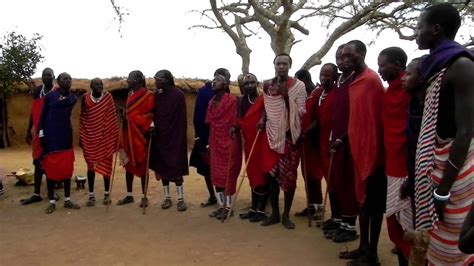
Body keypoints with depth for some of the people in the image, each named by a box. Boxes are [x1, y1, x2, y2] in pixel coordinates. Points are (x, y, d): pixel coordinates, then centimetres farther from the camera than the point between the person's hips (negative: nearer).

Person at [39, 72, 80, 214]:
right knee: (50, 167, 1)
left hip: (66, 135, 3)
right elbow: (43, 115, -2)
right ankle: (52, 202, 12)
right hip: (50, 135, -3)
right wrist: (41, 133, -5)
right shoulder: (50, 96, -4)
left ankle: (67, 200, 17)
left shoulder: (73, 97, 5)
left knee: (67, 168, 6)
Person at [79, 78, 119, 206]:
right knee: (91, 166, 5)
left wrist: (116, 136, -4)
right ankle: (91, 195, 14)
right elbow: (82, 119, 5)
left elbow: (113, 118, -2)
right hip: (90, 138, 1)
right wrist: (81, 137, 4)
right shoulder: (85, 98, -1)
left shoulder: (108, 97, -4)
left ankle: (107, 194, 17)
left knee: (106, 165, 6)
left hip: (106, 137, -1)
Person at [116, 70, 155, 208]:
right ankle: (129, 195, 23)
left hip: (141, 134, -7)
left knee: (142, 165, 1)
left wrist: (151, 126, -21)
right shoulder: (130, 94, 13)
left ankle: (144, 197, 12)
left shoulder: (148, 95, -9)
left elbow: (152, 113, -8)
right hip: (128, 134, 7)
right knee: (128, 164, 11)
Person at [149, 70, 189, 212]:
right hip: (160, 137, 5)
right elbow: (154, 115, 6)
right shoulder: (156, 96, 5)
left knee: (176, 166, -2)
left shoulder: (178, 95, -10)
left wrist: (181, 136, -15)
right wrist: (152, 130, -6)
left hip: (175, 136, -5)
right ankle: (167, 197, 19)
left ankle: (181, 198, 8)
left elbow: (182, 118, -11)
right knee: (162, 166, 8)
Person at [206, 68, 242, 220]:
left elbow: (235, 124, -12)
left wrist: (233, 139, -12)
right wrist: (209, 144, 12)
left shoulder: (232, 100, -13)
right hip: (215, 144, 7)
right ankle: (221, 205, 23)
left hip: (229, 143, -7)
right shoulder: (211, 102, 9)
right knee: (216, 175, 11)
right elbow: (210, 125, 12)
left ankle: (228, 207, 14)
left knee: (228, 175, 2)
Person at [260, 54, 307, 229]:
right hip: (272, 135, 4)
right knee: (271, 174, 4)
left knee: (289, 175, 1)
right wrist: (262, 119, 1)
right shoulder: (268, 86, 8)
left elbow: (301, 112, -10)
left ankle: (286, 215, 16)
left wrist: (287, 96, -20)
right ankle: (274, 213, 18)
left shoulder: (299, 86, -5)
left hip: (290, 136, -3)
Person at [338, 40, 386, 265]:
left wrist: (373, 151, -20)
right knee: (363, 200, 15)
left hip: (371, 150, -9)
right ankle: (363, 247, 27)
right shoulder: (355, 81, 14)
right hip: (358, 149, 10)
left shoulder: (371, 80, -14)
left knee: (374, 203, 1)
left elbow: (377, 118, -19)